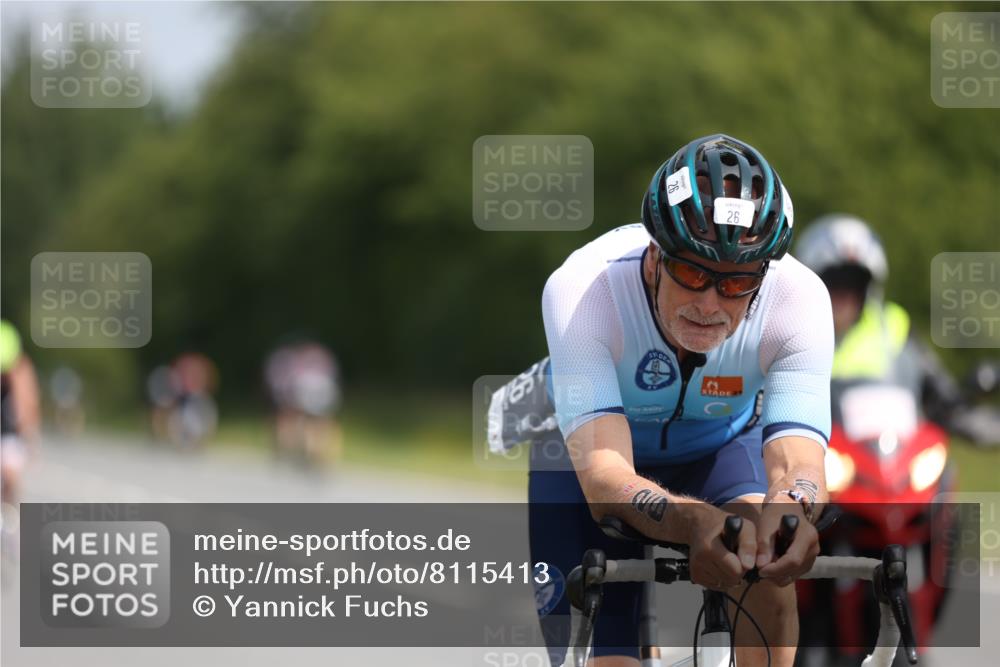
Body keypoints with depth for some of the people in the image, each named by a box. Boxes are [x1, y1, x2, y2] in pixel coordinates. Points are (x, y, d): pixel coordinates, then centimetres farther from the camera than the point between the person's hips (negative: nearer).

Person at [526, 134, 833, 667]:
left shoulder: (797, 299, -32)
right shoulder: (581, 290, -38)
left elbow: (797, 460, -41)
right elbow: (603, 479, -47)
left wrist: (792, 504, -67)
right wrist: (698, 522, -68)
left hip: (720, 445, 1)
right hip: (587, 453, -1)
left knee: (770, 547, -32)